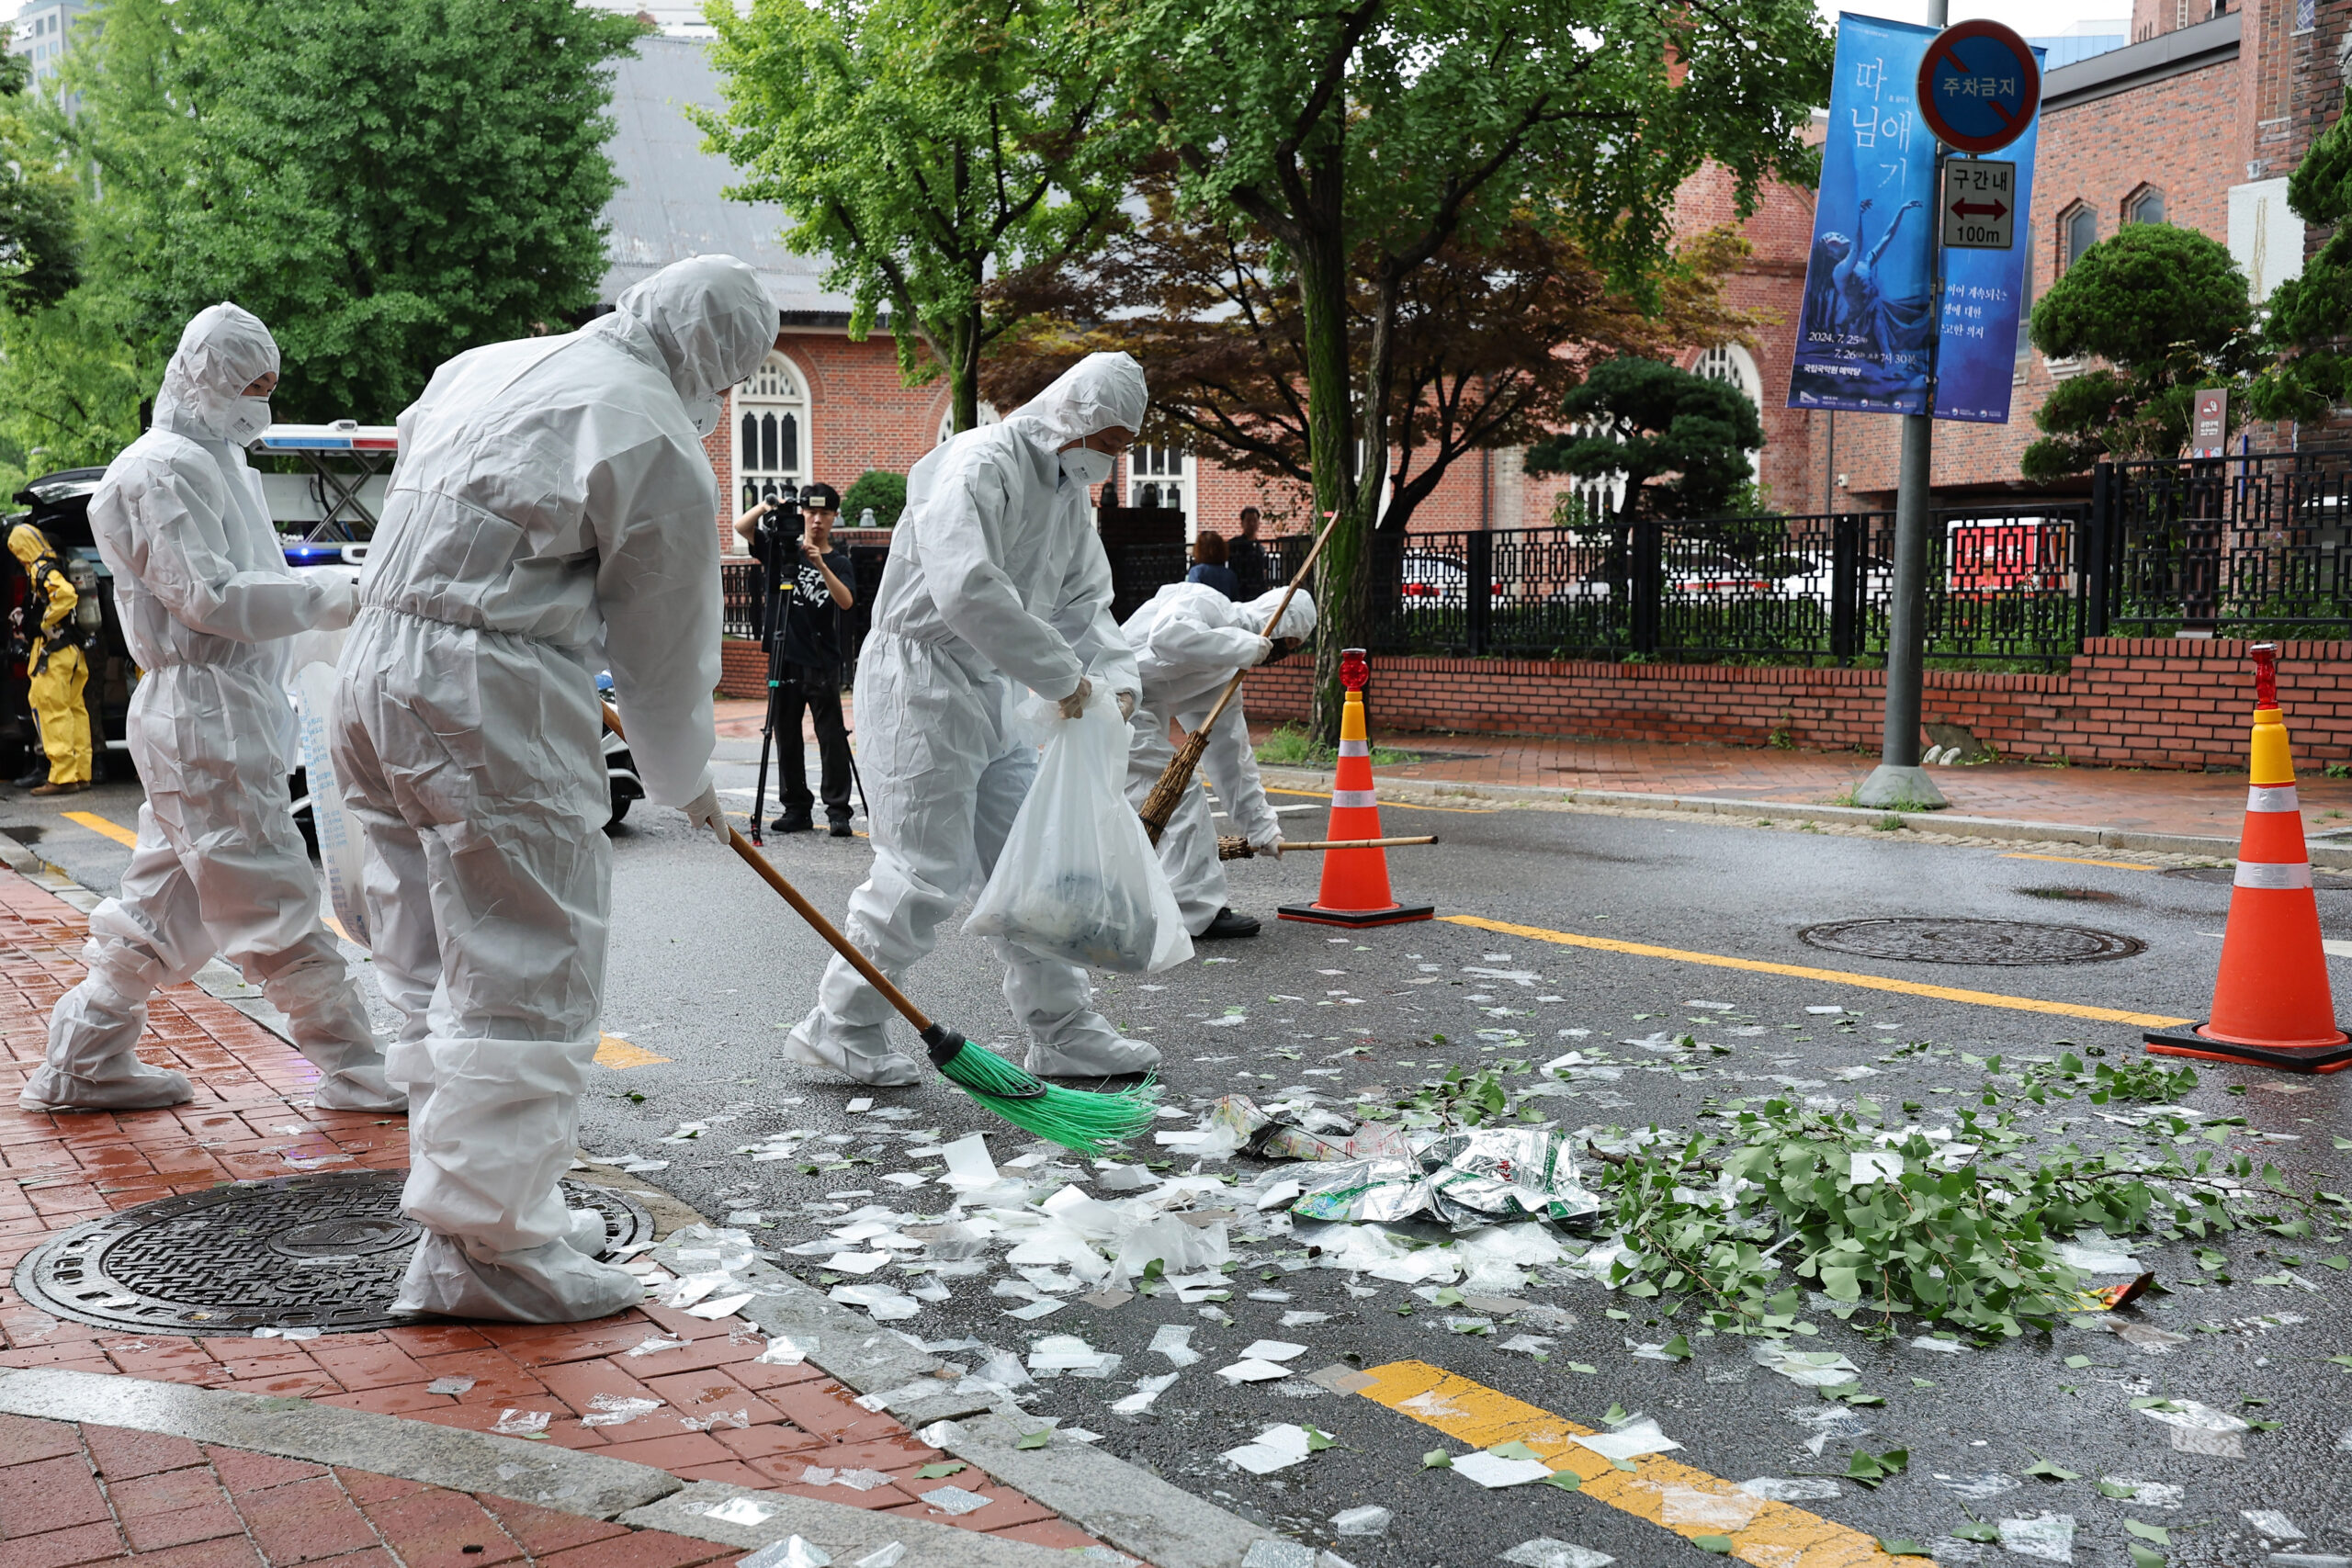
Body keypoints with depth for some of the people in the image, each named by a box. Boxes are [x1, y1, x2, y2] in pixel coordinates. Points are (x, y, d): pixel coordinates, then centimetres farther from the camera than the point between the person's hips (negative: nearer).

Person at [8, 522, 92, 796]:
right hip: (73, 650, 10)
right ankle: (81, 774, 15)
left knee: (49, 709, -9)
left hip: (52, 650, -10)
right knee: (73, 709, 11)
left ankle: (63, 777, -12)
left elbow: (66, 595, -28)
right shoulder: (55, 569, 17)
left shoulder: (41, 570, -11)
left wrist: (44, 623, -16)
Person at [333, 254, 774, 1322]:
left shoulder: (480, 366, 16)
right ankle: (484, 1246, 0)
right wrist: (688, 785, 15)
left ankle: (498, 1204, 24)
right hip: (492, 708, -9)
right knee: (526, 975, -3)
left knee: (434, 970, 14)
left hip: (374, 669, 9)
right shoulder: (662, 444, -6)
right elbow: (666, 646, -2)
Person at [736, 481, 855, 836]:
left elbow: (846, 601, -12)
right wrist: (765, 507, -19)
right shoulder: (781, 548, 9)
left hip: (822, 663, -2)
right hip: (784, 659, 2)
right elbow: (741, 527, -1)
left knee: (832, 737, -5)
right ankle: (796, 809, 15)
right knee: (787, 737, 7)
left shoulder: (838, 561, 5)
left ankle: (838, 811, -2)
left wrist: (820, 564, -24)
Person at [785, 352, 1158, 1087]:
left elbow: (1085, 601, 16)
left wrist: (1115, 677, -5)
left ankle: (1065, 1033, 19)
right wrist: (1062, 674, -26)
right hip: (920, 682, -9)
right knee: (927, 871, -8)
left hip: (990, 696, 10)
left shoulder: (1070, 494, 14)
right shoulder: (979, 467, -18)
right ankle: (839, 1029, 7)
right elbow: (968, 590, -32)